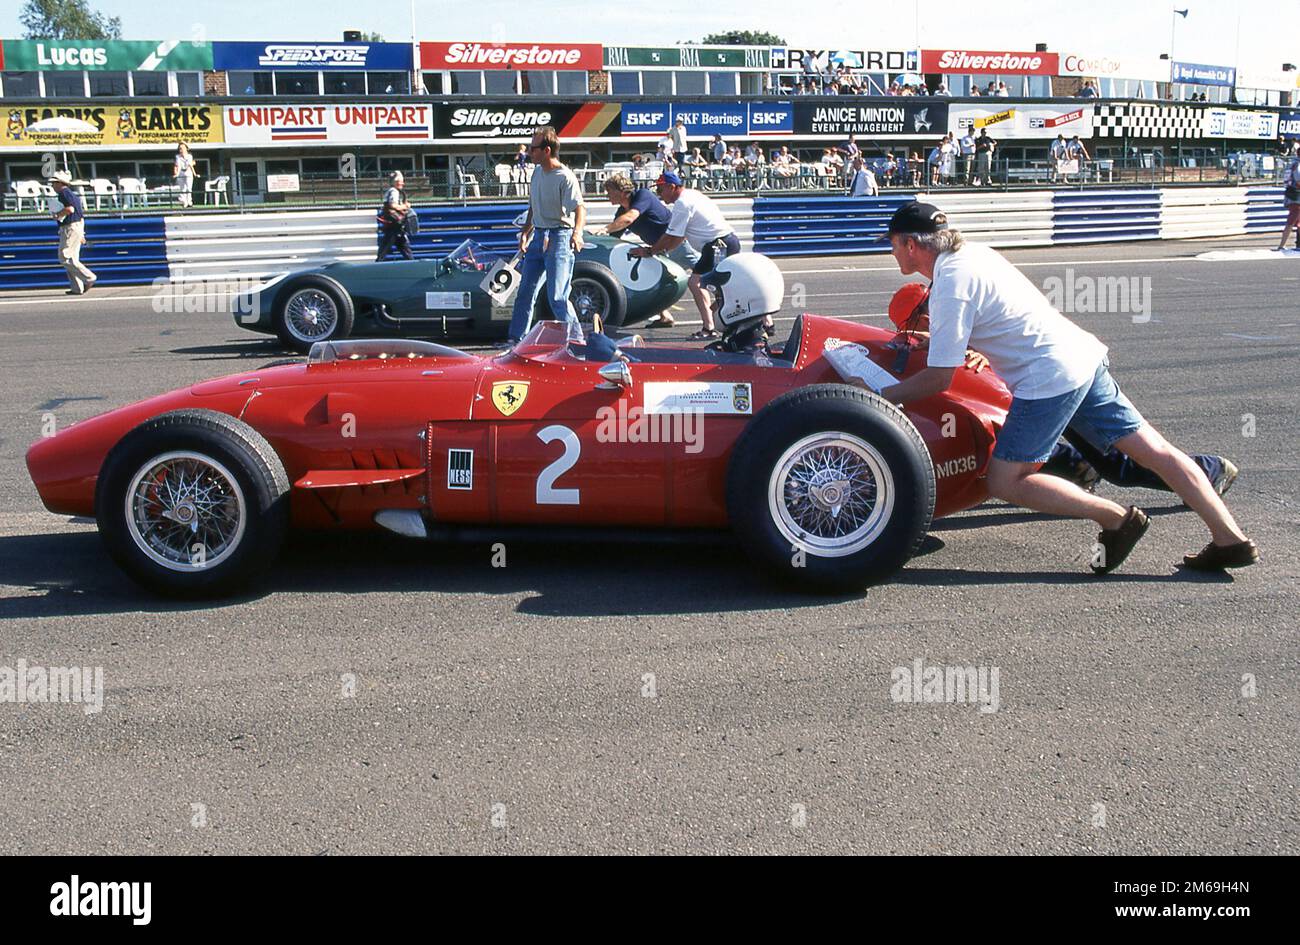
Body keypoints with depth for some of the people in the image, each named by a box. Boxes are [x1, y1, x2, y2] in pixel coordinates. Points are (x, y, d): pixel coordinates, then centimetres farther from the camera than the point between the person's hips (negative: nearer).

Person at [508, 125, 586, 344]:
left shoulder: (565, 177, -16)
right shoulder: (537, 171, 10)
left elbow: (580, 208, -27)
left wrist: (577, 232, -45)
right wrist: (525, 233, 20)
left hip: (559, 237, -8)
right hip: (538, 236, 8)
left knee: (557, 297, -11)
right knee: (525, 291, 11)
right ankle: (516, 339, 21)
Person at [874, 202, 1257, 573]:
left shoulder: (950, 285, -12)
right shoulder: (971, 252, 14)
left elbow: (938, 380, -11)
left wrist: (878, 396, -3)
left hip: (1049, 380, -9)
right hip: (1084, 355, 9)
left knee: (1005, 483, -3)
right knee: (1155, 451, 8)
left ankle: (1116, 518, -3)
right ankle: (1231, 539, 8)